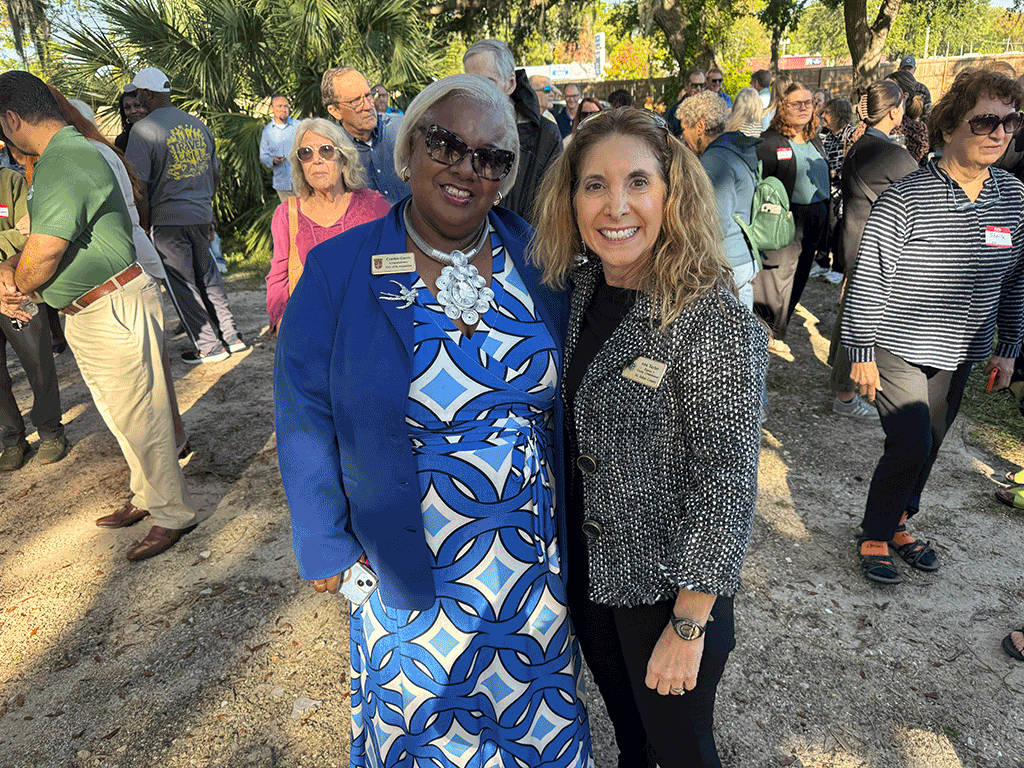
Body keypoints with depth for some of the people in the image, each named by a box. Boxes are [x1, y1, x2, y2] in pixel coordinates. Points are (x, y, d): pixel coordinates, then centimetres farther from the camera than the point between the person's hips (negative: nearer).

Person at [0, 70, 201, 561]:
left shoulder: (66, 159, -19)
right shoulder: (62, 156, 15)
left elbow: (47, 248, -26)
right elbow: (41, 235, 20)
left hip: (115, 311, -11)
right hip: (88, 314, 11)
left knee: (139, 417, -1)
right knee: (121, 415, 20)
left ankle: (173, 514, 13)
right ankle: (147, 496, 35)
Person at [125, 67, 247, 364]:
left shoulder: (143, 129, -11)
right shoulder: (198, 124, 8)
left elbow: (140, 186, -13)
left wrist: (144, 227, -6)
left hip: (169, 219, -6)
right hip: (202, 216, 6)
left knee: (182, 285, 4)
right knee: (209, 277, 17)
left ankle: (209, 347, 9)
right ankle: (231, 336, 20)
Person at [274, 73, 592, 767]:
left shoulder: (535, 256, -6)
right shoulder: (339, 270, -13)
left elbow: (564, 391, 4)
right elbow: (305, 416, -7)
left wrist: (568, 515, 6)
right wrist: (326, 547, -6)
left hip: (534, 554, 3)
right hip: (409, 568, -2)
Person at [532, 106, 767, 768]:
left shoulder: (715, 324, -25)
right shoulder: (581, 291, -3)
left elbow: (727, 485, -22)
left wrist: (688, 628, -18)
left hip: (666, 585, -6)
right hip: (586, 567, 6)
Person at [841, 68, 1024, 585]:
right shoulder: (906, 198, -16)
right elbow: (868, 279, -13)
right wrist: (861, 352, -12)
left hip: (959, 354, 6)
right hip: (899, 349, -5)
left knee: (929, 446, 15)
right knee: (910, 447, -9)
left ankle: (898, 523, 37)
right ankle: (875, 537, 14)